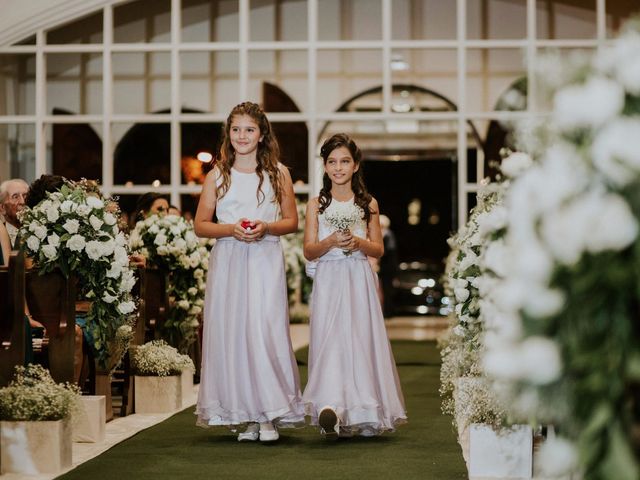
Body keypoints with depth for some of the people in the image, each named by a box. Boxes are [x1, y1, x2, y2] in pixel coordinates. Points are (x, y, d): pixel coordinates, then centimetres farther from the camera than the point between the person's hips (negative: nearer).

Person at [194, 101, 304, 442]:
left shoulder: (277, 173, 8)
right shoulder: (217, 174, 9)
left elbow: (292, 221, 10)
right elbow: (200, 224, 9)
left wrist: (266, 228, -9)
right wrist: (231, 229, -9)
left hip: (265, 263, -2)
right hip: (227, 263, 2)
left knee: (264, 332, -12)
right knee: (230, 334, -1)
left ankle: (270, 415, -6)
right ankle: (245, 416, 5)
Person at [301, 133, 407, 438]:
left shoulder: (368, 204, 10)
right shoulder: (316, 205, 8)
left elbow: (378, 249, 10)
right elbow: (309, 251, 4)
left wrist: (358, 242, -10)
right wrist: (331, 241, -14)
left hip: (359, 281, 1)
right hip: (329, 281, -1)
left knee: (361, 340, -4)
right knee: (329, 339, -15)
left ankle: (360, 412, 3)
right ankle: (330, 405, -28)